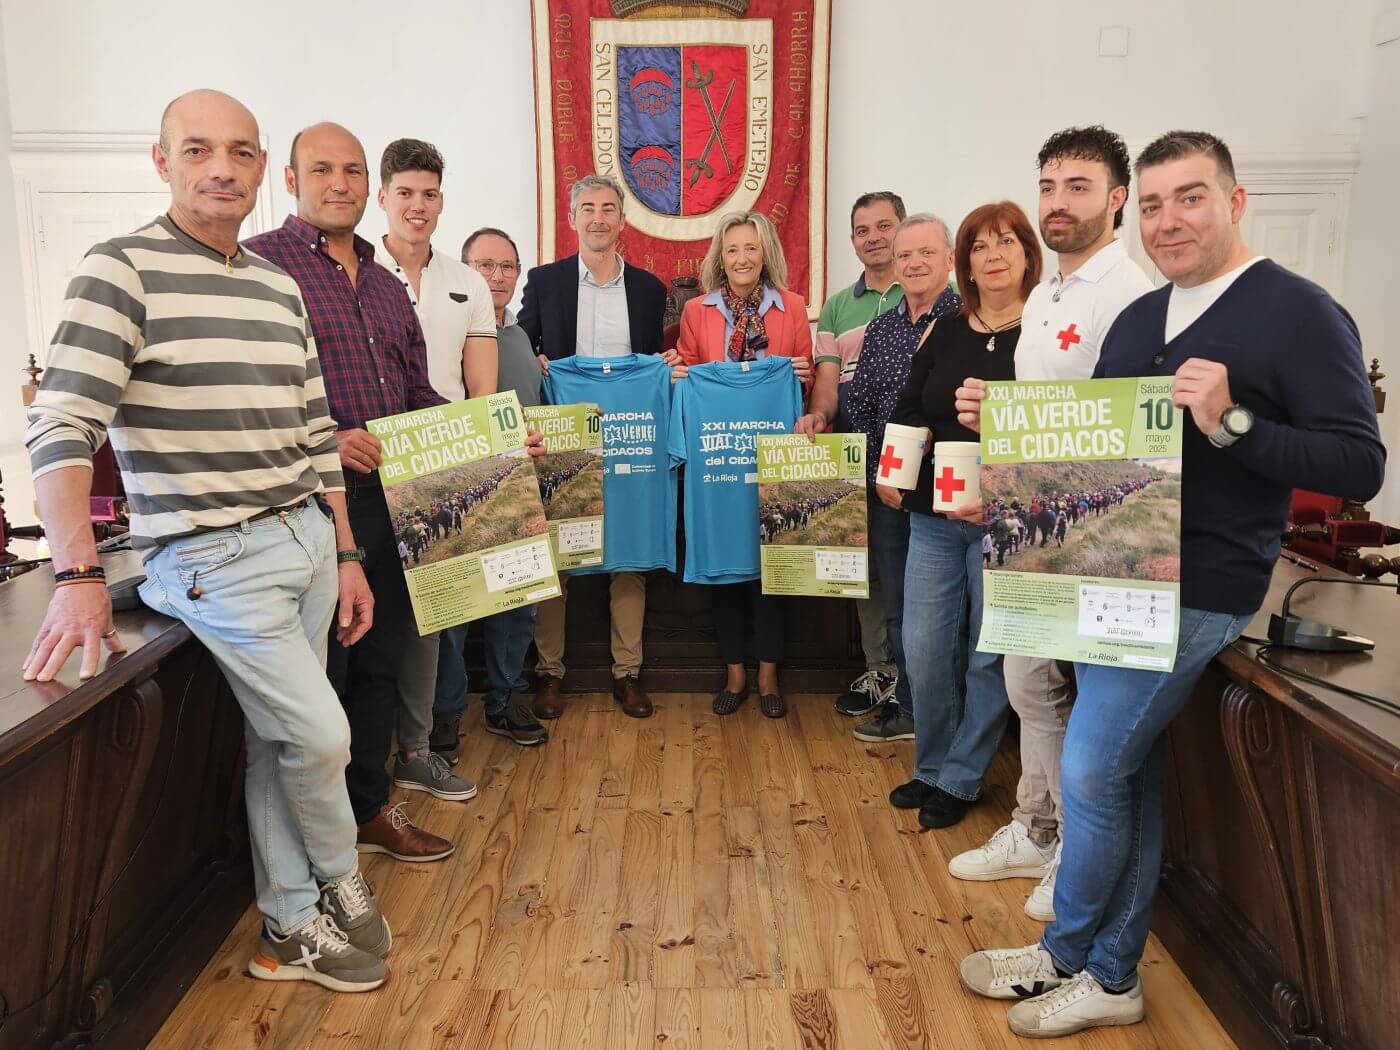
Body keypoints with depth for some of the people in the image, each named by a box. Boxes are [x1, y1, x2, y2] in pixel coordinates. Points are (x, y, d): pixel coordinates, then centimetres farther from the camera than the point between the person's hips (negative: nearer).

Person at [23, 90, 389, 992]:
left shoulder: (279, 287, 12)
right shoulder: (123, 270, -7)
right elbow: (61, 425, -15)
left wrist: (345, 554, 13)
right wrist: (79, 576, -24)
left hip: (308, 542, 6)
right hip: (215, 561, -6)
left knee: (280, 740, 12)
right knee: (320, 735, -5)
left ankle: (294, 925, 28)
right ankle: (342, 889, 25)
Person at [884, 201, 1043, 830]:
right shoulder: (945, 333, 12)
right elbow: (907, 409, 16)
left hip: (1006, 522, -5)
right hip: (933, 518, 5)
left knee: (988, 655, 5)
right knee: (924, 649, 7)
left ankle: (960, 780, 22)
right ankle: (932, 767, 28)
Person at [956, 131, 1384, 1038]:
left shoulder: (1299, 313, -8)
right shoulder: (1137, 320, 14)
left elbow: (1360, 466, -14)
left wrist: (1231, 423, -26)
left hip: (1192, 593, -7)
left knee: (1090, 771, -4)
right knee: (1130, 773, 14)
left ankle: (1066, 956, 19)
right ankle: (1111, 973, 27)